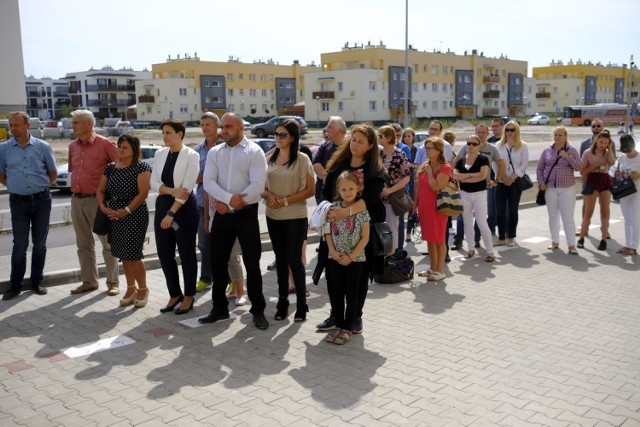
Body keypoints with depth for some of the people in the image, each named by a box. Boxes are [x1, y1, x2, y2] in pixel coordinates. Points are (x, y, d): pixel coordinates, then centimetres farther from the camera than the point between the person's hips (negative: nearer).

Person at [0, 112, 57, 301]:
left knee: (40, 243, 7)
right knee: (20, 245, 1)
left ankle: (37, 281, 19)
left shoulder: (43, 147, 0)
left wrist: (39, 186, 3)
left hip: (42, 200, 0)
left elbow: (53, 173, 9)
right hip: (18, 201, 0)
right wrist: (16, 186, 4)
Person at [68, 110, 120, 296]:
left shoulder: (105, 144, -9)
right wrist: (78, 186, 10)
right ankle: (89, 281, 23)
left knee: (108, 243, 2)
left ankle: (113, 283, 10)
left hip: (97, 199, -6)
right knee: (83, 244, 12)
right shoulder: (73, 146, 10)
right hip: (76, 200, 6)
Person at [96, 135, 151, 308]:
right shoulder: (110, 168, 11)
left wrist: (126, 210, -20)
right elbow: (100, 191, 13)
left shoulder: (141, 167, -7)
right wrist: (102, 206, -7)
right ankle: (131, 289, 26)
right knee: (123, 255, 12)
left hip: (135, 217, -6)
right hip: (114, 217, 6)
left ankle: (143, 289, 13)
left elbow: (143, 193, -15)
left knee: (133, 255, -6)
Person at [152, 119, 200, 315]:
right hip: (162, 206, 6)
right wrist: (172, 191, -17)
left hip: (185, 208, -6)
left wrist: (171, 214, -18)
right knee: (164, 254, 9)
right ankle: (175, 294, 26)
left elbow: (187, 188, -15)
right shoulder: (160, 154, 7)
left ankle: (188, 297, 19)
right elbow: (154, 183, 2)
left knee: (187, 254, 5)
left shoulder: (191, 155, -10)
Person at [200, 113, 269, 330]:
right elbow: (208, 181, -4)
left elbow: (258, 185, -15)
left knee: (252, 264, 3)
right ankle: (220, 307, 25)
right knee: (217, 262, 10)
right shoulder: (215, 152, 8)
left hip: (246, 214, -4)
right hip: (221, 214, 4)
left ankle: (258, 310, 15)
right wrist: (229, 198, -21)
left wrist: (229, 205, -16)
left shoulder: (254, 151, -5)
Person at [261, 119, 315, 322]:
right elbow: (262, 186, 11)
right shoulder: (270, 158, 6)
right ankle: (282, 301, 22)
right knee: (280, 259, 12)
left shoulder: (302, 159, -7)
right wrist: (268, 195, -12)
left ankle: (301, 303, 13)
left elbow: (310, 190, -8)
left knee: (294, 260, -1)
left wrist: (286, 201, -17)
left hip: (295, 217, -4)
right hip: (273, 217, 4)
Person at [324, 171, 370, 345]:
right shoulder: (333, 207, 1)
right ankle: (338, 325, 21)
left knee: (351, 293, 5)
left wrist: (351, 256, -14)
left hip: (355, 258, -3)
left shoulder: (362, 210, -8)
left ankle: (347, 328, 14)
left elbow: (365, 237, -8)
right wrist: (333, 252, -8)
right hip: (335, 258, 3)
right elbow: (328, 232, 5)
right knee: (337, 292, 9)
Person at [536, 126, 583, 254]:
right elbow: (539, 168, 10)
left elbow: (580, 167, -7)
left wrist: (567, 157, -17)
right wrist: (540, 182, -1)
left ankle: (572, 245, -4)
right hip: (550, 188, 3)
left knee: (568, 216, -6)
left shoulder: (571, 150, 0)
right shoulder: (547, 151, 6)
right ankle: (555, 241, 22)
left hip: (567, 188, -2)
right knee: (553, 215, 10)